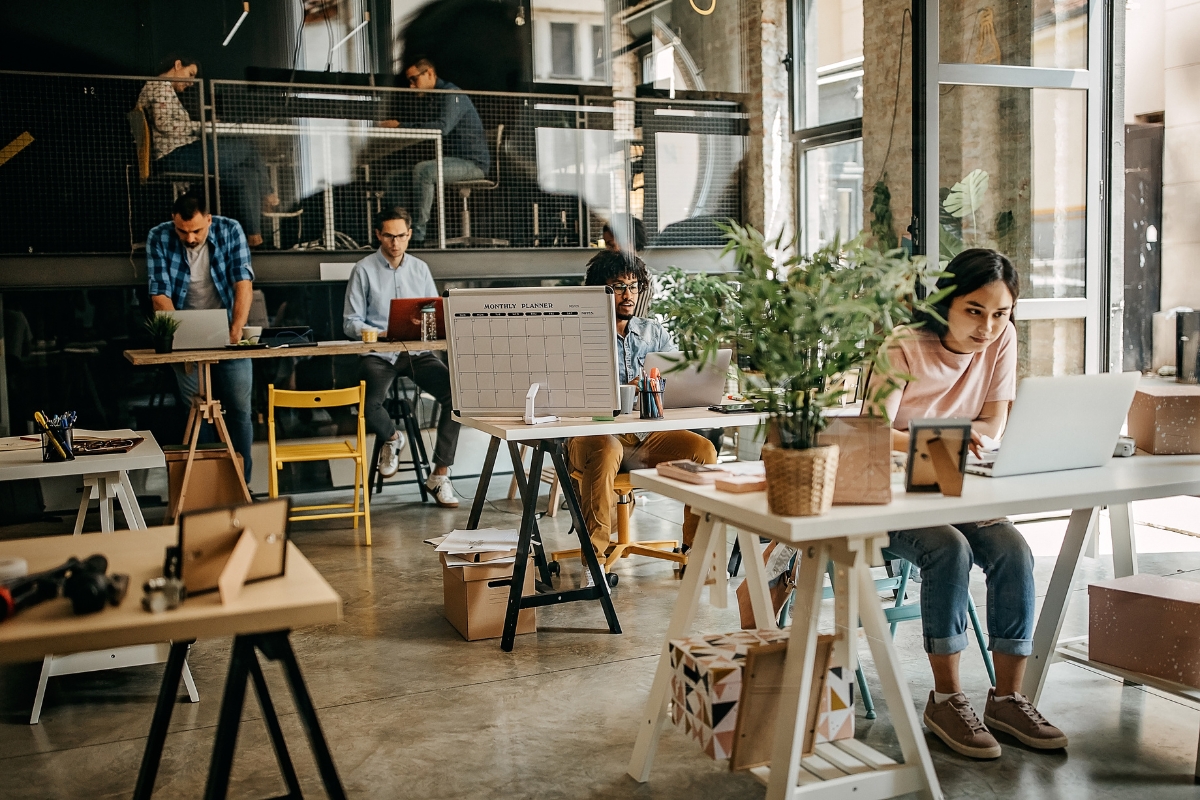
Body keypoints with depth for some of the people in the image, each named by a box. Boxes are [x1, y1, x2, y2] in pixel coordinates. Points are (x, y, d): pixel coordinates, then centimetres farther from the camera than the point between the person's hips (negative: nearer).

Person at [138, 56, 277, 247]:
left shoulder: (164, 88, 28)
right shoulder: (160, 86, -5)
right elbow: (164, 124, -20)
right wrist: (200, 126, -13)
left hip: (180, 154, 11)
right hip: (176, 155, -11)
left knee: (246, 173, -3)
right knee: (246, 148, -14)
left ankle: (254, 235, -8)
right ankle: (266, 195, 4)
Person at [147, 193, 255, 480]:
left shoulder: (230, 230, -10)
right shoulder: (158, 238, -10)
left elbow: (243, 281, -17)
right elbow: (160, 295, -13)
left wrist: (237, 328, -30)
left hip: (228, 335, 0)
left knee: (239, 409, 0)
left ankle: (241, 482, 9)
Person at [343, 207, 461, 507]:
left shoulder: (420, 268, 14)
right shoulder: (364, 270, 3)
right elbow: (351, 322, 1)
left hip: (418, 352, 3)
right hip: (379, 354, -2)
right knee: (368, 405, -33)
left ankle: (440, 476, -14)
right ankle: (391, 438, 7)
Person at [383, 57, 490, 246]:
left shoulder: (452, 94, -11)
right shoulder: (436, 98, 19)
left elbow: (443, 127, -28)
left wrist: (401, 126, -28)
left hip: (473, 162, -10)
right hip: (452, 160, 10)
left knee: (422, 170, -34)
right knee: (395, 177, -1)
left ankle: (419, 234, -33)